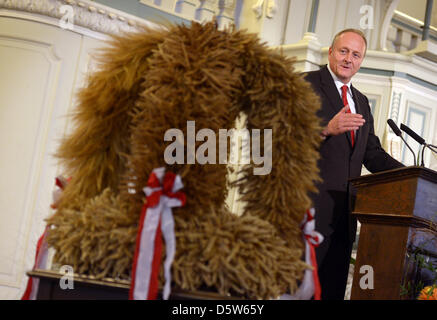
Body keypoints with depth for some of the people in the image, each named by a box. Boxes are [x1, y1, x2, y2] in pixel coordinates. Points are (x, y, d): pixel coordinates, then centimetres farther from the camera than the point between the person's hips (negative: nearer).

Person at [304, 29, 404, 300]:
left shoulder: (361, 102, 23)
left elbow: (372, 153, 21)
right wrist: (326, 129, -27)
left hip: (343, 211, 7)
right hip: (311, 204, -7)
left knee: (334, 288, 7)